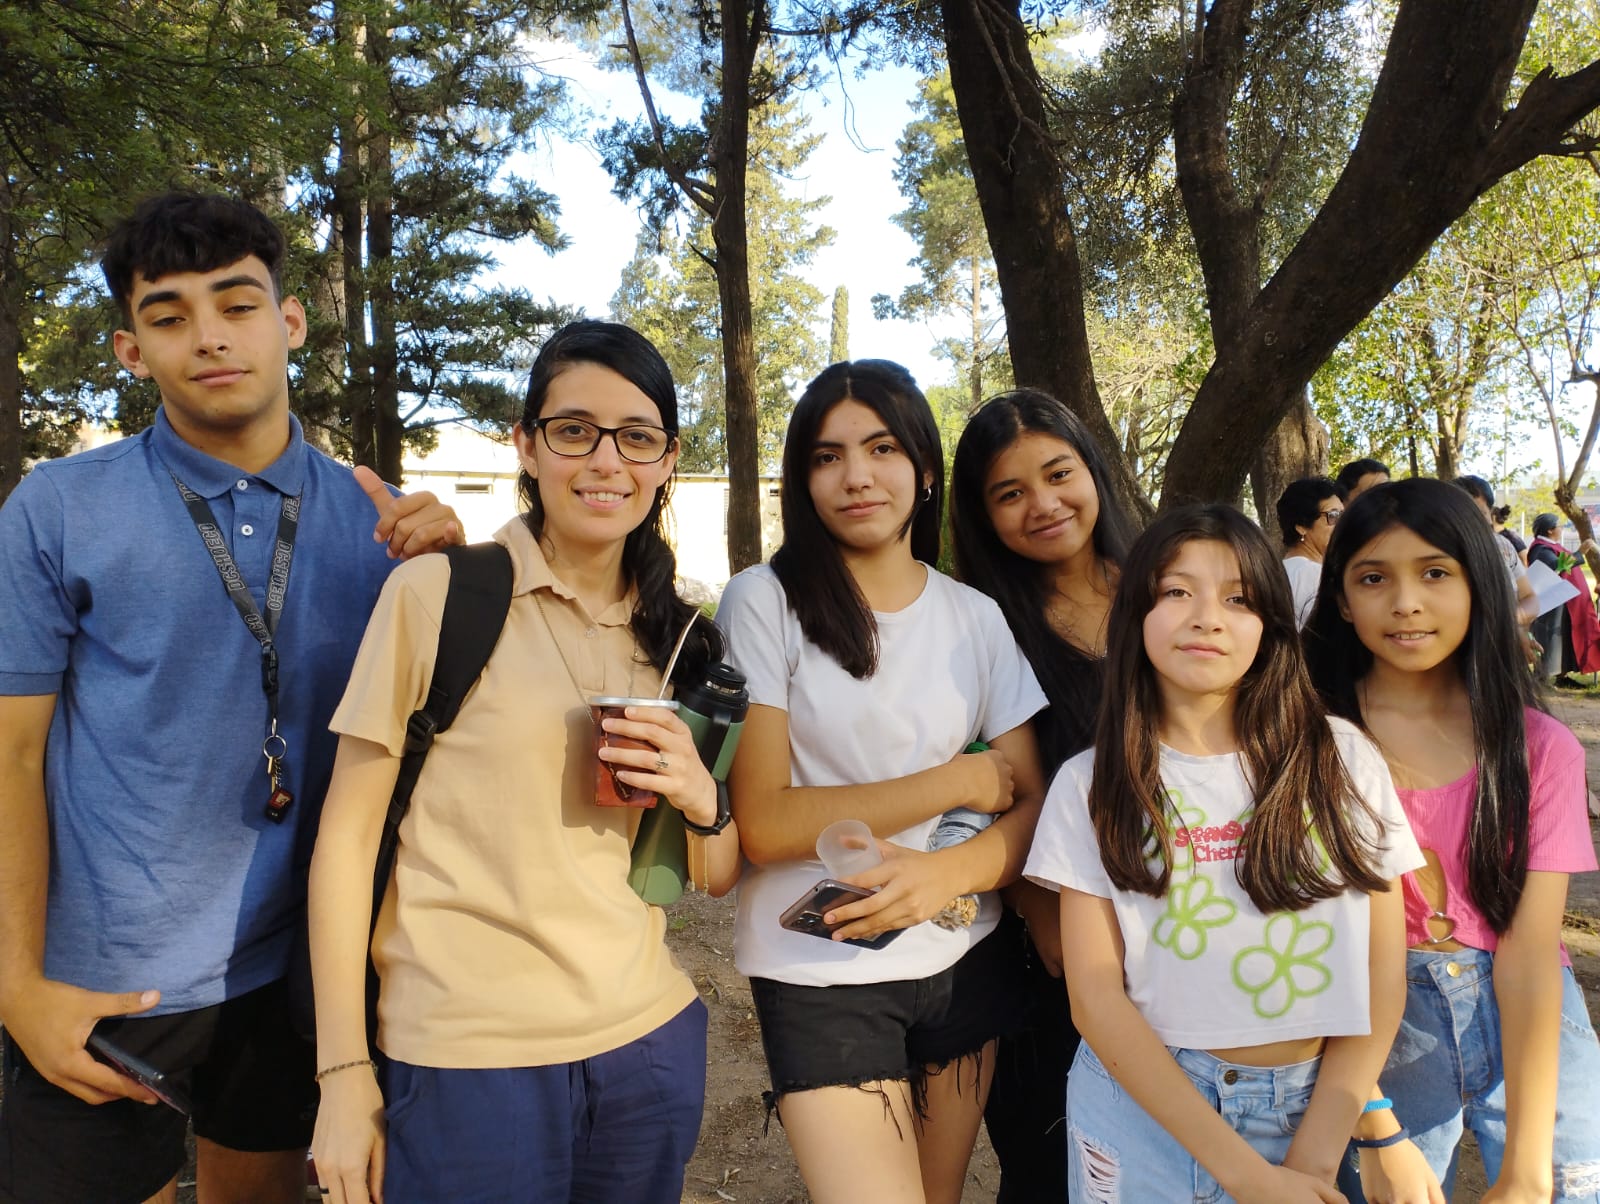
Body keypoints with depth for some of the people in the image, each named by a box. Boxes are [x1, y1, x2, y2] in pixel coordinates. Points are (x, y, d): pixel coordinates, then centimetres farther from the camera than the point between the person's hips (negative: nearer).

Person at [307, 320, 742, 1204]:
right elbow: (347, 833, -6)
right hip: (462, 1059, -4)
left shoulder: (677, 633, 6)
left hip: (649, 1039, 5)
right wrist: (344, 1073, -8)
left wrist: (701, 801, -10)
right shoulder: (436, 593, -8)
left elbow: (718, 875, 11)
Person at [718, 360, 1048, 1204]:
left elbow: (1035, 804, -1)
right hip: (820, 974, -4)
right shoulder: (764, 602, -10)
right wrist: (958, 782, -13)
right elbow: (763, 825, -16)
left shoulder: (975, 617, 3)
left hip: (965, 962, 4)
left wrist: (946, 872, -21)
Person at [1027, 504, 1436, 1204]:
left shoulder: (1342, 760, -4)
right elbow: (1095, 996, -10)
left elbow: (1383, 968, -3)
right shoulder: (1091, 785, -7)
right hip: (1146, 1106, 0)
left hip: (1314, 1107, 1)